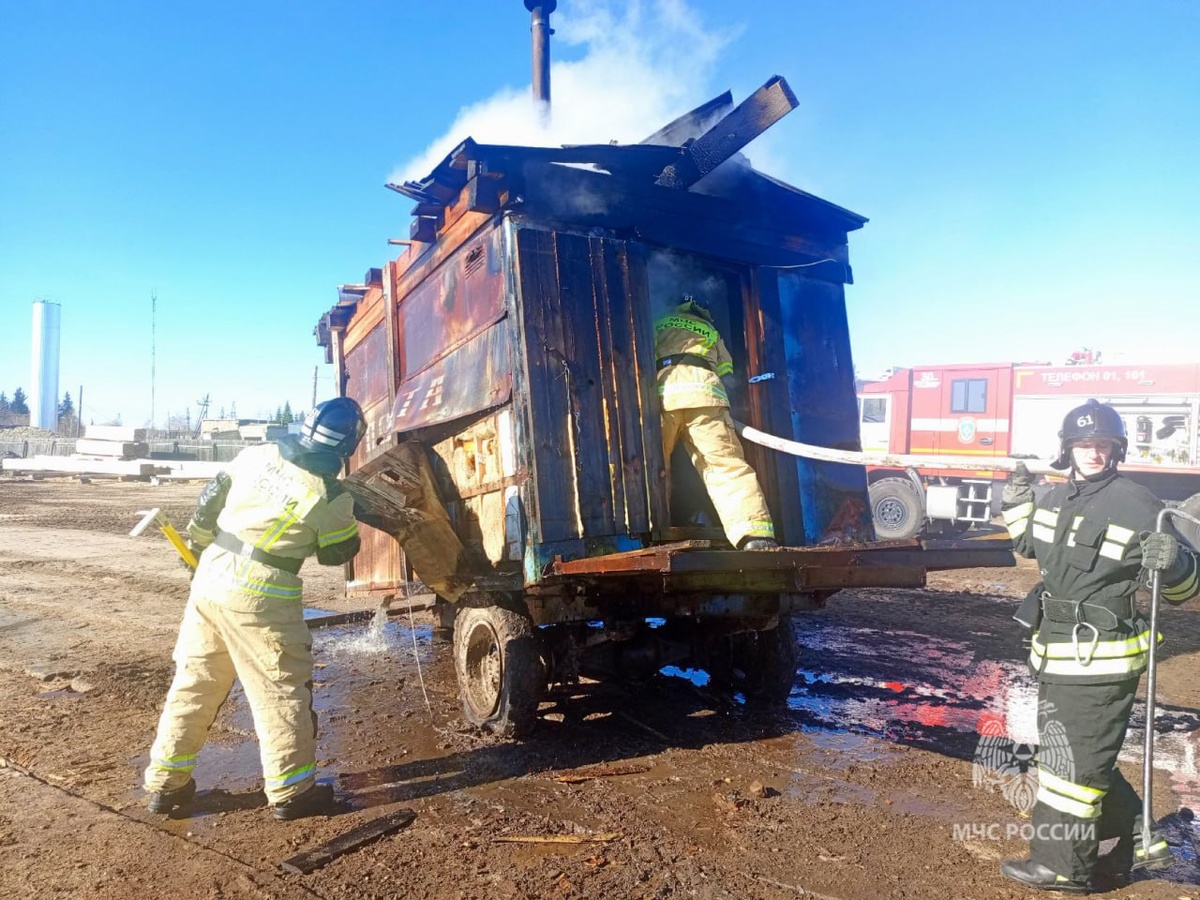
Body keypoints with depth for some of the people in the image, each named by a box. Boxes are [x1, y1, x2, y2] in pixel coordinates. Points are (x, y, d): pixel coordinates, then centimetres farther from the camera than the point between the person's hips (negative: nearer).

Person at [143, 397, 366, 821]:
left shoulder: (256, 453, 1)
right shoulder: (331, 496, -13)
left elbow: (209, 501, 10)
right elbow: (337, 552, 1)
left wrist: (201, 546, 24)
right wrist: (351, 517, 18)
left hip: (209, 579, 6)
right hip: (259, 599, -6)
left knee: (193, 684, 17)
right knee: (281, 691, 7)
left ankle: (166, 782, 28)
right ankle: (291, 792, 17)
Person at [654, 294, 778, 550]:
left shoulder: (659, 326, 34)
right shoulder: (711, 333, 34)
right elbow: (726, 375, 27)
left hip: (662, 393, 0)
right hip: (704, 392, 0)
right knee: (729, 467, -6)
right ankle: (756, 535, -19)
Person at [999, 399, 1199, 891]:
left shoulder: (1137, 505, -15)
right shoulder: (1057, 498, 7)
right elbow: (1030, 544, 26)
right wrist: (1017, 501, 16)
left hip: (1101, 660, -8)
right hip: (1056, 652, 8)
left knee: (1074, 761, 2)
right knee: (1083, 756, 21)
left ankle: (1062, 865, 16)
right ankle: (1137, 843, 38)